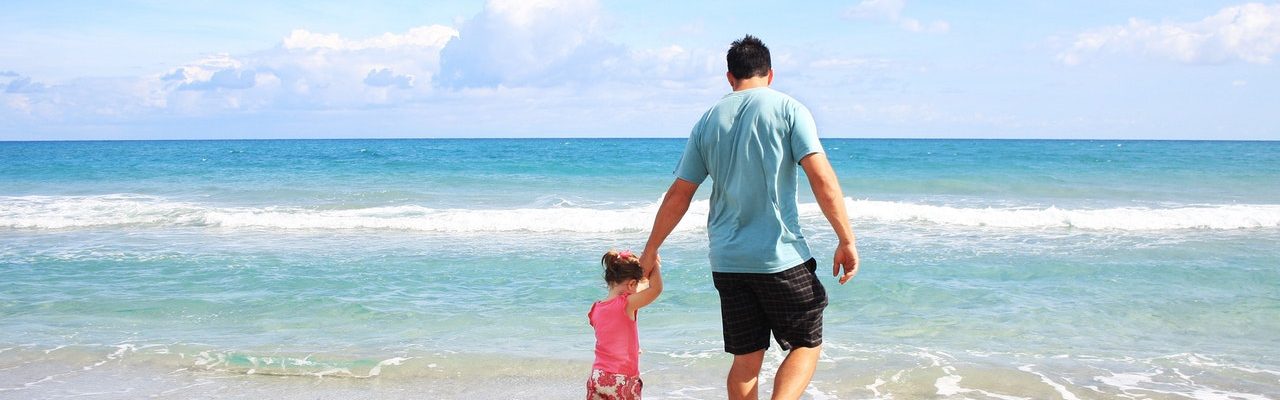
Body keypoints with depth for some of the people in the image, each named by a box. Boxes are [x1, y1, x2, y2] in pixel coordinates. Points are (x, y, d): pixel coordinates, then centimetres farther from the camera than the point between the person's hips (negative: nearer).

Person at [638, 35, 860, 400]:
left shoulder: (709, 120, 9)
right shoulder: (788, 109, -2)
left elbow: (678, 195, 10)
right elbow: (822, 179, -12)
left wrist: (651, 250, 19)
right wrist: (847, 240, -8)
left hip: (727, 260, 4)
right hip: (781, 258, -4)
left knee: (746, 357, 12)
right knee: (807, 344, 10)